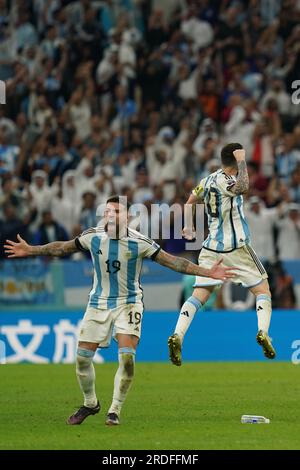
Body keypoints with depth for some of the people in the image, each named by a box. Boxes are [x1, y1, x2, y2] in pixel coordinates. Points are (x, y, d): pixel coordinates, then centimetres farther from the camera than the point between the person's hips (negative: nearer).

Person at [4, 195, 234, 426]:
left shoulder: (139, 242, -15)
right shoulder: (93, 237, -7)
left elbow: (172, 261, -12)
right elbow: (62, 248, 9)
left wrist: (207, 272, -18)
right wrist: (30, 250, 13)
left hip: (128, 303, -3)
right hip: (99, 302, 3)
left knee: (127, 358, -18)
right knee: (83, 357, 1)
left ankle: (115, 410, -1)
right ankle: (90, 404, 27)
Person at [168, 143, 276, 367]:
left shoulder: (209, 180, 12)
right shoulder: (223, 180, -14)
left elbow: (190, 202, 27)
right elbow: (242, 188, -37)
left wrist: (188, 226, 45)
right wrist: (242, 162, -23)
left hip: (212, 248, 6)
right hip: (236, 247, -6)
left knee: (199, 296, -1)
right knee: (263, 290, 5)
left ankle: (177, 335, -19)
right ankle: (263, 331, -14)